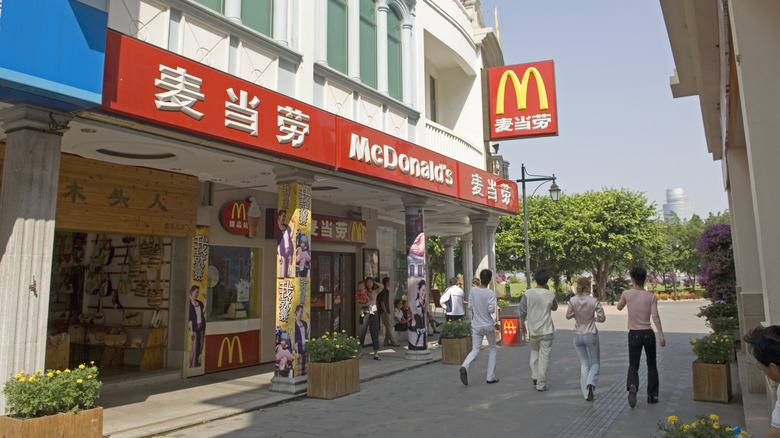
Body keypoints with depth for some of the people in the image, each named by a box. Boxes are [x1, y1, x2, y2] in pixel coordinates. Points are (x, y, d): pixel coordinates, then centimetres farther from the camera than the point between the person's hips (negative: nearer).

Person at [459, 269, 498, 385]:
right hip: (488, 325, -3)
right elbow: (491, 309, -19)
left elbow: (470, 306, 4)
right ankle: (491, 377, 16)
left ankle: (464, 366, -24)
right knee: (492, 349, 16)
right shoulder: (490, 293, -13)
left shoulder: (473, 290, -2)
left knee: (475, 350, 6)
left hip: (476, 326, 3)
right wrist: (489, 309, 2)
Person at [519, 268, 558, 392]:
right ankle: (541, 384, 5)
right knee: (544, 357, 3)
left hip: (533, 330, 2)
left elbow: (523, 312, -4)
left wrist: (522, 326, 8)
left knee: (534, 352, 23)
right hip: (546, 330, -2)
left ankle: (535, 377, 19)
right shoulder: (550, 294, -7)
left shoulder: (528, 293, -6)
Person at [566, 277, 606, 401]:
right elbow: (602, 318, -11)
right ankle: (590, 383, -12)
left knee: (584, 364, 14)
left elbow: (568, 316, 1)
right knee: (595, 363, 15)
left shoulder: (573, 300, -9)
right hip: (591, 335, -2)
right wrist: (594, 318, 9)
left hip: (578, 336, 2)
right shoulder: (594, 301, -14)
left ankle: (586, 393, 12)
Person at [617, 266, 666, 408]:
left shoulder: (627, 294, -3)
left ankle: (632, 386, -24)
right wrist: (661, 336, -14)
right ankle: (652, 395, 21)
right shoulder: (651, 296, -4)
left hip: (634, 334, 0)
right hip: (648, 333, 0)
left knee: (633, 365, 5)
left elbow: (619, 307, 15)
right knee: (651, 365, 17)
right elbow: (655, 317, -13)